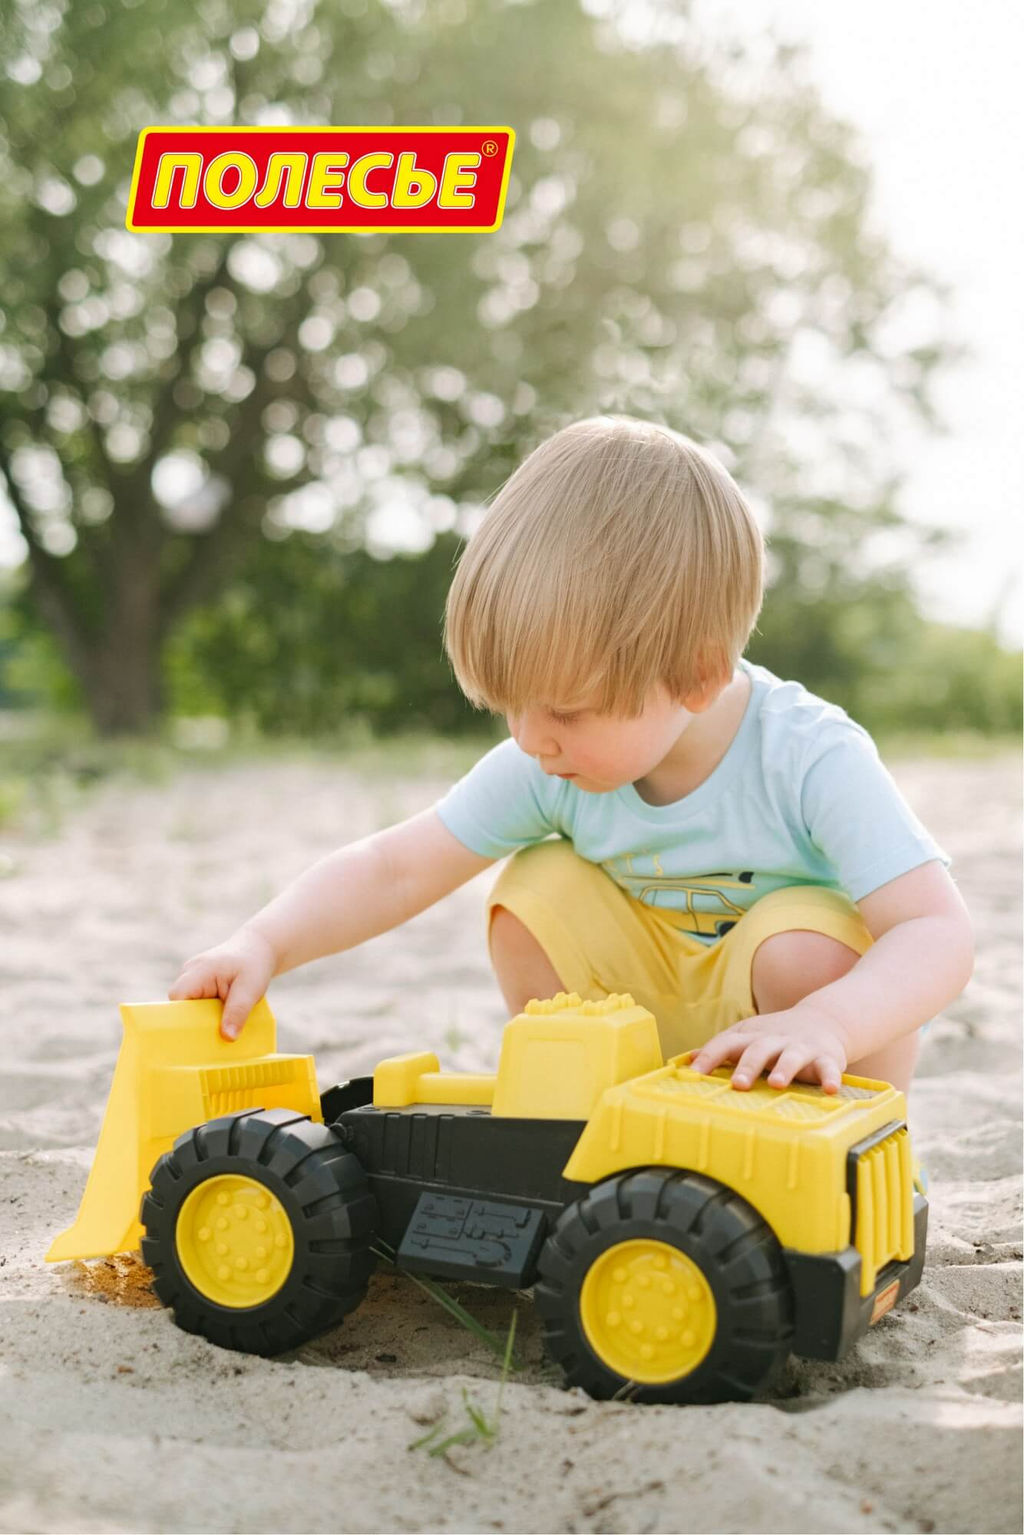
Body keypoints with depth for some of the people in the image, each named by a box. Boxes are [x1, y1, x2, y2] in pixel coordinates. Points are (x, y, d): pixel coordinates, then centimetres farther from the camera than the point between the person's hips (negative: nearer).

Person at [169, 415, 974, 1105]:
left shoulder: (811, 758, -31)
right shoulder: (548, 766, -18)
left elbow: (938, 931, -36)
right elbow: (394, 868, -13)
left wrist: (826, 1023, -55)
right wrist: (263, 945, -27)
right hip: (648, 1014, 4)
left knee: (811, 949, -34)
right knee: (538, 890, -17)